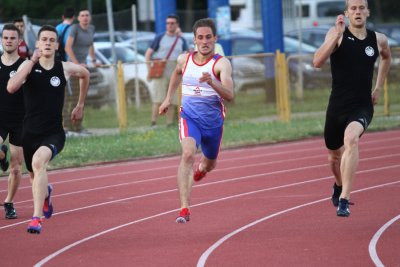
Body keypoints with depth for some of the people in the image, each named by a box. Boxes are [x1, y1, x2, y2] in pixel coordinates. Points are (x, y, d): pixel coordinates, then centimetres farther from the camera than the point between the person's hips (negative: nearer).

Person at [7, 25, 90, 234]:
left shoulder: (65, 68, -1)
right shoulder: (29, 66, -4)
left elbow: (85, 74, 22)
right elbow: (11, 87, -24)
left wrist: (80, 105, 24)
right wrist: (32, 62, -24)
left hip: (54, 134, -2)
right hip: (30, 132, 3)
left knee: (38, 162, -33)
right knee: (35, 176, 21)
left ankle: (37, 218, -36)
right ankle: (45, 192, 62)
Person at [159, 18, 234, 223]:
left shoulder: (221, 64, -16)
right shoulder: (184, 60, -3)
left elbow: (229, 96, -29)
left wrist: (212, 82, -45)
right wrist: (168, 98, 22)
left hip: (213, 121, 0)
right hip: (189, 117, 0)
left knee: (209, 164, 22)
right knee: (188, 154, -28)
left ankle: (200, 169, 65)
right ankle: (184, 209, -35)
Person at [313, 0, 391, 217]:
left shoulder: (378, 40, 2)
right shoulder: (337, 34, -6)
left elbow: (386, 57, 28)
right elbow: (317, 62, -21)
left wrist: (378, 88, 22)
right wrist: (336, 36, -30)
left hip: (362, 107, -1)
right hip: (337, 107, 1)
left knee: (351, 139, -31)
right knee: (334, 155, 18)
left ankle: (344, 200, -33)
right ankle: (339, 185, 54)